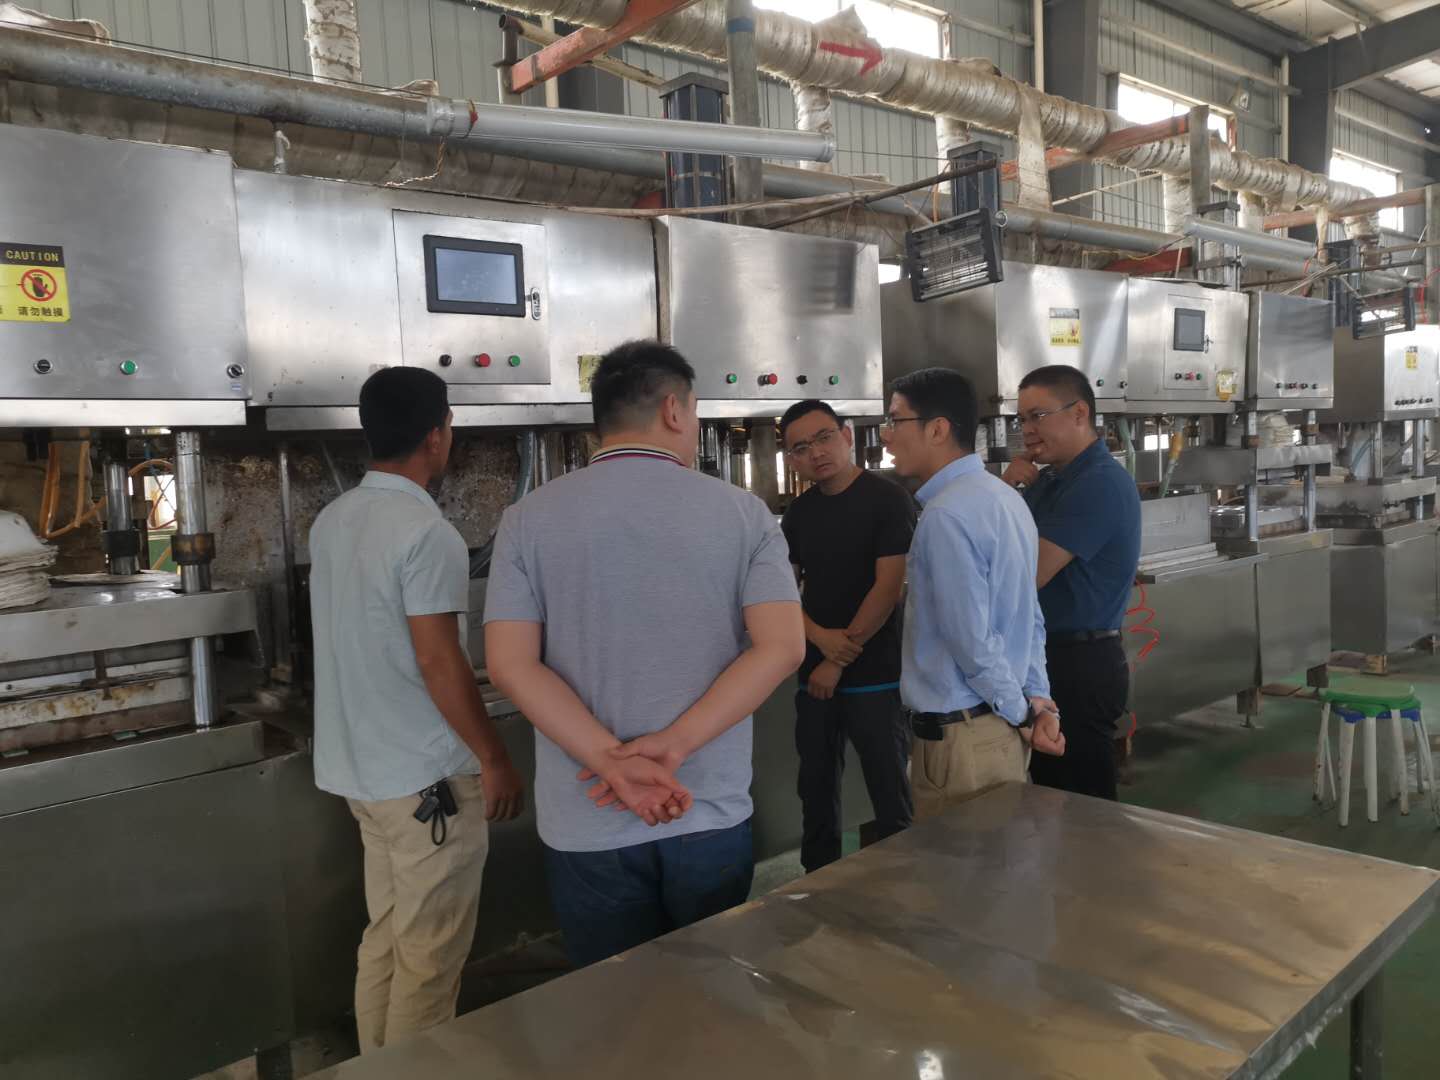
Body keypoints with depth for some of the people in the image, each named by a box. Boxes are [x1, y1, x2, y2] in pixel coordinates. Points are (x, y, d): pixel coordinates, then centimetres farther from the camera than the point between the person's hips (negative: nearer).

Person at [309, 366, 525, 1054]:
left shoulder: (332, 521, 7)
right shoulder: (427, 532, -20)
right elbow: (439, 663, -22)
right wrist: (495, 760, -12)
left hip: (361, 766, 9)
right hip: (426, 777, -9)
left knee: (386, 939, 21)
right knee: (429, 958, 5)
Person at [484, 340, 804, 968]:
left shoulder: (529, 520, -3)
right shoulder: (742, 512, -3)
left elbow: (510, 664, -11)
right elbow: (781, 646, -12)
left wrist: (612, 762, -15)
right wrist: (672, 746, -14)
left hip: (587, 826, 0)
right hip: (711, 817, 0)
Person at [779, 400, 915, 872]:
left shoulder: (888, 500, -8)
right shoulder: (799, 512, 9)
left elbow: (888, 587, -14)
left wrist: (839, 663, -13)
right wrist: (822, 637, -12)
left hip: (875, 678, -5)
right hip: (815, 677, 6)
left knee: (891, 798, 3)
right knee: (816, 792, 15)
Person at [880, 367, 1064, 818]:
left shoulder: (945, 515, -22)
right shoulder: (1004, 496, 9)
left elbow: (971, 639, -22)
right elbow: (1030, 615, 11)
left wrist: (1022, 713, -9)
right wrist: (1038, 698, 8)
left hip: (959, 734, -9)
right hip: (1000, 721, 9)